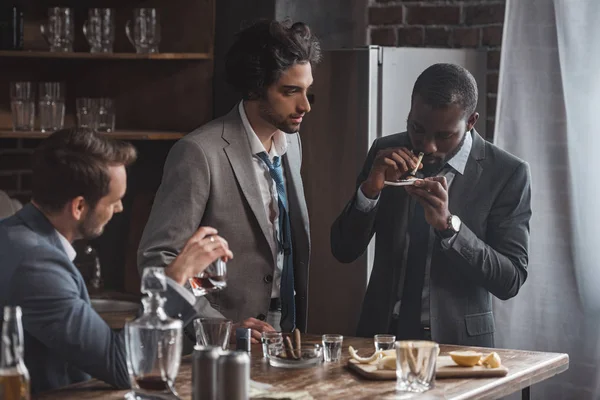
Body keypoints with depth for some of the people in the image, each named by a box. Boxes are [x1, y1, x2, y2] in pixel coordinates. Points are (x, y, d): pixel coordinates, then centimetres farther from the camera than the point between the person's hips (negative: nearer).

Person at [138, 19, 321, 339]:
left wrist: (297, 325, 12)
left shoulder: (290, 142, 10)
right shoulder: (200, 153, -13)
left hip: (283, 337, 5)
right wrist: (220, 327, -18)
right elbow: (157, 258, -13)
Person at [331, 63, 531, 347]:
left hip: (456, 343, -2)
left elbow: (510, 281, -10)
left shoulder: (507, 174, -6)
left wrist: (448, 224, -21)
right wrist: (370, 190, -13)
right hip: (383, 334, 3)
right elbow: (343, 250, 4)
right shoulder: (385, 153, 4)